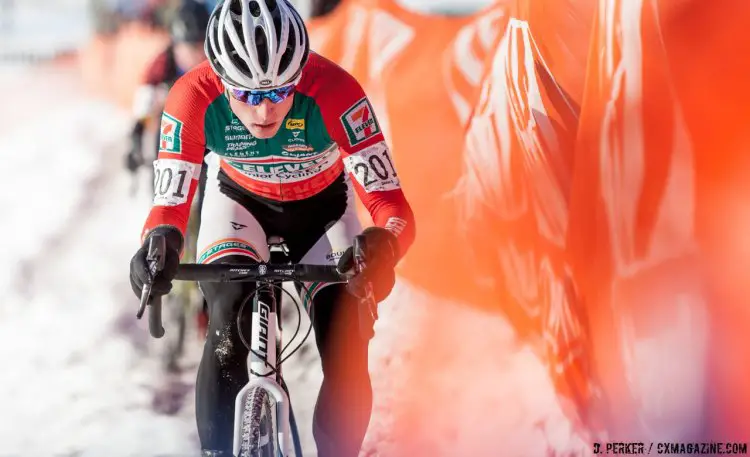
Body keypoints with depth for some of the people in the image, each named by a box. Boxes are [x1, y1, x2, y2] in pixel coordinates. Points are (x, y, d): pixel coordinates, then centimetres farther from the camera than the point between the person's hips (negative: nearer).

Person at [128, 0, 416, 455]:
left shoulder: (334, 92, -39)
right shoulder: (194, 99, -35)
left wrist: (380, 248, -62)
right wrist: (160, 246, -54)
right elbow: (171, 201, -31)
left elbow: (391, 203, -40)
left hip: (322, 208, 0)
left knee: (347, 362, -11)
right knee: (230, 323, -26)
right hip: (239, 201, 0)